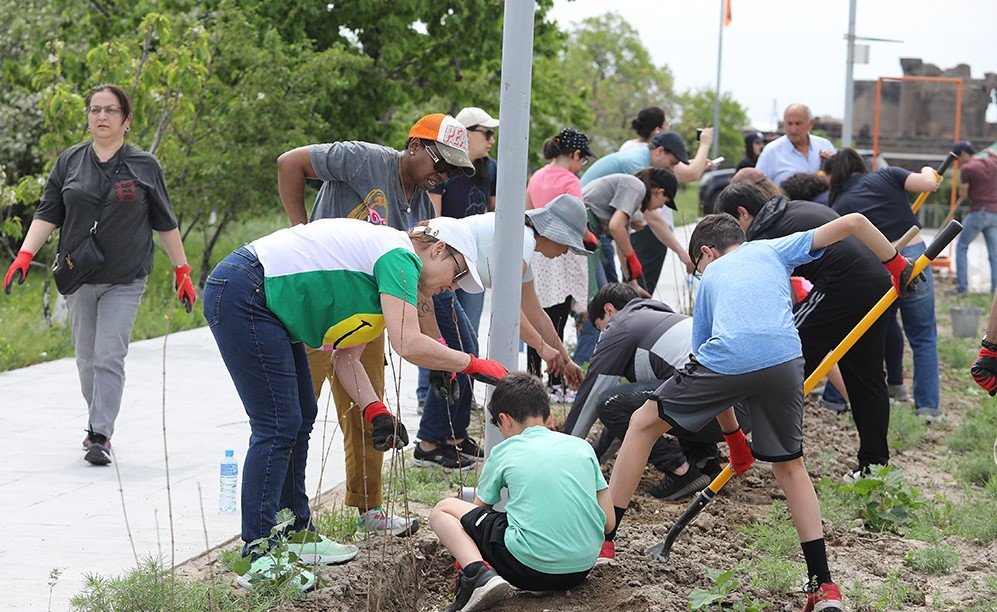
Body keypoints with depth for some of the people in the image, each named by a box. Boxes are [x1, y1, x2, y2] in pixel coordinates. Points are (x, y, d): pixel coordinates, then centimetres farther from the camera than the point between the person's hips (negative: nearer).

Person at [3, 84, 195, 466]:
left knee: (109, 358, -12)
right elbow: (47, 215, 5)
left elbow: (165, 223, 8)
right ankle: (100, 421, 27)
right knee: (86, 358, 10)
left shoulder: (145, 166, 3)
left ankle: (100, 436, -12)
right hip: (78, 277, 3)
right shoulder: (69, 162, 7)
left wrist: (182, 271, 9)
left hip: (125, 281, -3)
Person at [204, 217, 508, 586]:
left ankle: (296, 535, 22)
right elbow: (408, 345, -23)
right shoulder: (401, 257, -11)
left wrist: (375, 413, 3)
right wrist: (472, 364, -10)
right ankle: (261, 554, -6)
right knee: (278, 426, -10)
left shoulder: (385, 261, 19)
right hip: (240, 295, -11)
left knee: (300, 418, 14)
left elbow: (346, 356, 14)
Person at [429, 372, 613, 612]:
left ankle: (479, 574, -11)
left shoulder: (503, 452, 7)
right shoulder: (581, 446, 13)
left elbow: (480, 510, 20)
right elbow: (608, 523, 12)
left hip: (530, 567, -5)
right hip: (582, 569, 5)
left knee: (443, 509, 12)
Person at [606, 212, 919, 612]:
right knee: (790, 465, 22)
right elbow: (853, 222, 23)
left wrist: (733, 435, 41)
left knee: (644, 424, 18)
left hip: (727, 359, -1)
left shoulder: (710, 277, 32)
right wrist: (897, 266, 37)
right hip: (783, 361, 2)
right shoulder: (773, 249, 31)